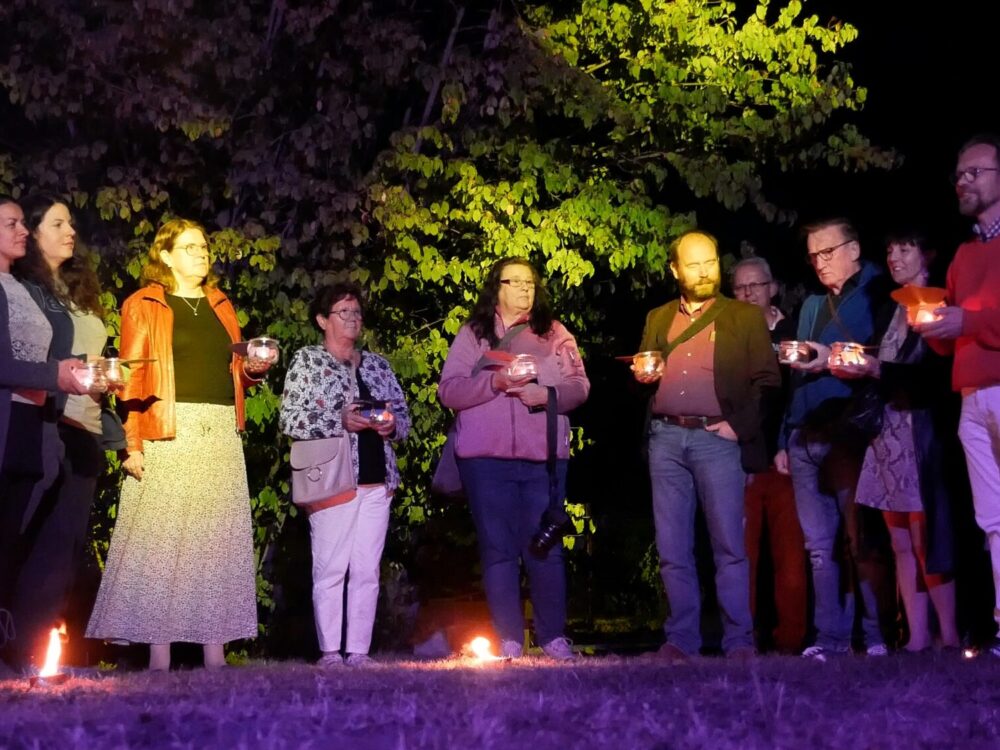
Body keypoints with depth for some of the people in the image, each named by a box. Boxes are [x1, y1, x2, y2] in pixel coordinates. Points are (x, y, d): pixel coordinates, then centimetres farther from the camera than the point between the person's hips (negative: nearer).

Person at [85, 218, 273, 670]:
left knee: (218, 540, 3)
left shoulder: (220, 305, 19)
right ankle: (159, 657, -4)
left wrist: (254, 368, 1)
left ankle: (215, 652, 6)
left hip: (221, 435, 5)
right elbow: (132, 379, -5)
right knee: (162, 537, -6)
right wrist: (133, 443, -15)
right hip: (169, 436, -5)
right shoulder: (144, 305, 3)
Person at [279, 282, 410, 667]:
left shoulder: (377, 364, 18)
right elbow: (289, 419, -6)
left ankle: (359, 650, 7)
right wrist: (340, 422, -16)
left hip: (376, 479, 5)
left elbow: (403, 415, 19)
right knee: (330, 568, -6)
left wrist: (392, 425, -4)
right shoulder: (307, 361, 3)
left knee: (367, 569, 3)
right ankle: (330, 652, 0)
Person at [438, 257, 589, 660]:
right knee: (498, 549, 1)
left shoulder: (555, 334, 13)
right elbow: (448, 390, 0)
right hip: (486, 458, 0)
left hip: (544, 457, 1)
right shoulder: (471, 335, 9)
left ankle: (554, 637, 9)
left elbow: (579, 384, 6)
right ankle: (509, 641, 6)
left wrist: (548, 395, -13)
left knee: (544, 547, 2)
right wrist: (494, 381, -13)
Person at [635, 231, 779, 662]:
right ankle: (681, 639, 11)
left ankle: (739, 641, 1)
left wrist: (740, 425, -9)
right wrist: (641, 377, 0)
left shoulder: (745, 317, 8)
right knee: (672, 549, 4)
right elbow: (642, 376, 23)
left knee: (729, 546, -5)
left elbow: (766, 380, 2)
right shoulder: (657, 319, 19)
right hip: (665, 437, 4)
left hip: (716, 437, -3)